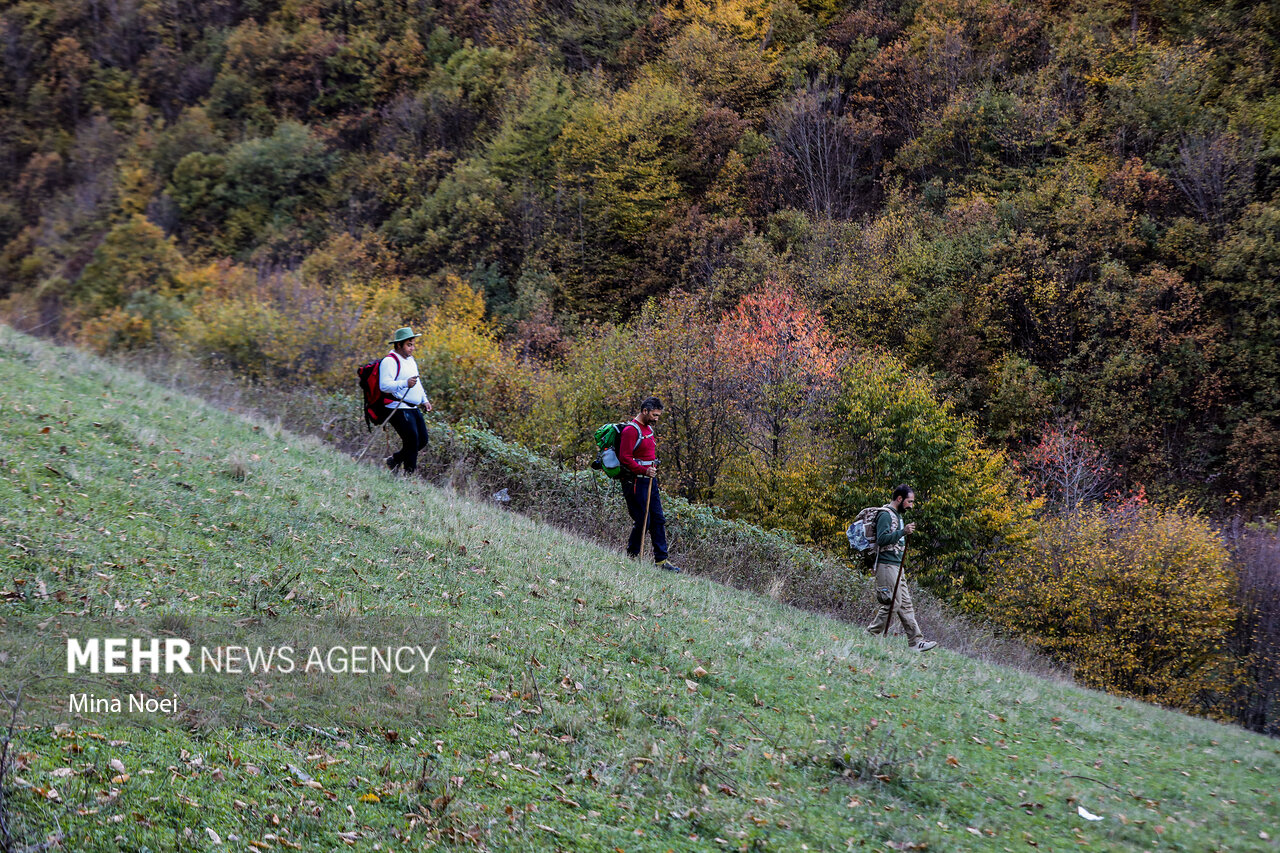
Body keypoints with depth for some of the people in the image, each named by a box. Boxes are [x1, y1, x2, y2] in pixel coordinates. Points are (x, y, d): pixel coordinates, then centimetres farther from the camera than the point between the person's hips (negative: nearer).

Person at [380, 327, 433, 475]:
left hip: (414, 408, 9)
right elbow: (384, 385, -23)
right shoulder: (390, 361, -12)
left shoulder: (410, 360, 19)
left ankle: (394, 460, 25)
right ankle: (410, 474, -5)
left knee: (422, 440, 8)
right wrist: (405, 383, -35)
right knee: (412, 441, -13)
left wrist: (424, 400, 23)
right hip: (398, 409, -9)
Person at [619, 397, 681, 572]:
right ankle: (632, 557, 9)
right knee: (642, 521, -7)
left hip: (649, 480, 9)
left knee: (658, 520, 7)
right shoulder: (631, 430, -14)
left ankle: (661, 559, 11)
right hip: (636, 482, -9)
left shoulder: (649, 429, 16)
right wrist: (644, 470, -28)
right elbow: (624, 457, -21)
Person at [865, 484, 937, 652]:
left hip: (896, 566, 10)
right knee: (893, 603, -10)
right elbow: (882, 539, -24)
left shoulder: (897, 515, 19)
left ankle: (916, 641, 6)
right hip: (886, 565, -10)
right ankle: (871, 635, -1)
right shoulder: (885, 515, -13)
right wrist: (903, 532, -28)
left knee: (905, 603, 7)